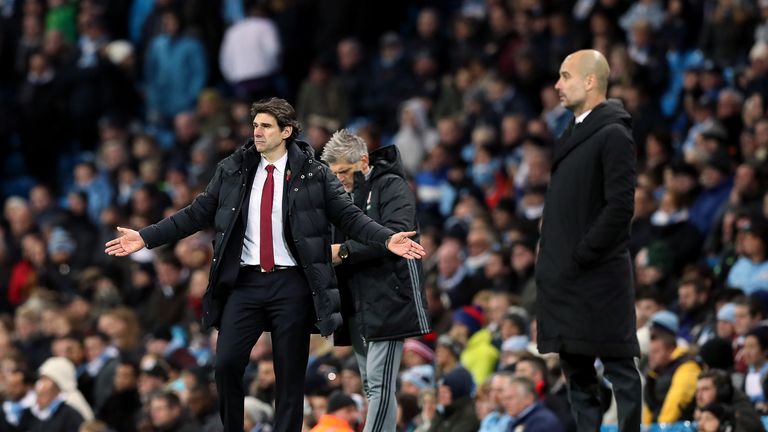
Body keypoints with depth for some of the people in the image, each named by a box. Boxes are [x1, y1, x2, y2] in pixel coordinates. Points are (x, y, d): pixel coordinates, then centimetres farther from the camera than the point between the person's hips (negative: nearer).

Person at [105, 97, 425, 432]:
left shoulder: (314, 175, 0)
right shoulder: (232, 171, 8)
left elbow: (350, 217, -1)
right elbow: (196, 214, 10)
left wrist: (387, 240, -17)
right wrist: (144, 238, 4)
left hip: (292, 286, -2)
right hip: (245, 282, 2)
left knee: (290, 376, 2)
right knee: (226, 364, -7)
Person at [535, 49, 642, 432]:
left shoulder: (613, 135, -11)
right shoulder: (572, 135, 15)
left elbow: (620, 206, -17)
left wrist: (581, 256, -15)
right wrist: (551, 254, 8)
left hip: (598, 278, -9)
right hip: (565, 277, 9)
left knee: (618, 368, -4)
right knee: (576, 371, 11)